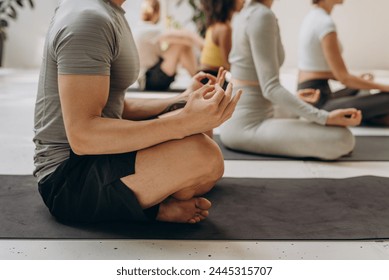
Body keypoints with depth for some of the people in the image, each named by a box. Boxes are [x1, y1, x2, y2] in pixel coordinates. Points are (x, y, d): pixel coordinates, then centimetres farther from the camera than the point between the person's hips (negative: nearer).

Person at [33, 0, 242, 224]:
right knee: (202, 155, -30)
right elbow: (82, 135, -28)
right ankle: (161, 206, -2)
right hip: (68, 179, -10)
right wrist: (184, 122, -31)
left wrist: (183, 101, 8)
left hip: (95, 157, 10)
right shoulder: (88, 19, -19)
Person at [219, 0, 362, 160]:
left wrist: (295, 100, 32)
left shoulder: (246, 13, 12)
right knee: (341, 139, -24)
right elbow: (271, 88, -23)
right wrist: (325, 117, -28)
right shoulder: (262, 15, -17)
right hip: (247, 126, -10)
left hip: (239, 119, 10)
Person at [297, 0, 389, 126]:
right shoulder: (325, 22, -16)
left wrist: (358, 79, 14)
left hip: (309, 98, 11)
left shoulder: (313, 16, 12)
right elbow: (344, 78, -17)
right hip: (319, 103, -10)